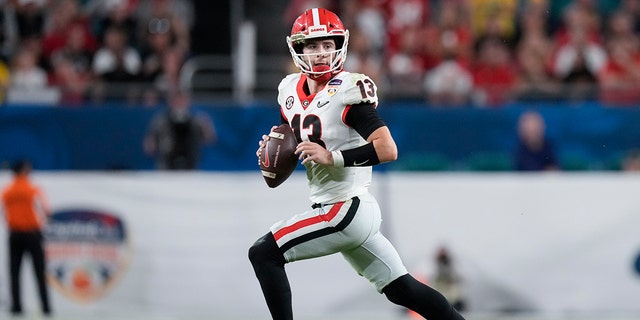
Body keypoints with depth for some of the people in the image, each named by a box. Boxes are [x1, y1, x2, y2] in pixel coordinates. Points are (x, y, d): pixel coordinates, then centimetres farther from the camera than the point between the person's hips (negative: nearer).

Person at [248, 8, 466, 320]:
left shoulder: (347, 91, -16)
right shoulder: (291, 90, 9)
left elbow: (388, 150, -23)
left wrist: (332, 157, -26)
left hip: (345, 210, -8)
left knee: (263, 254, -9)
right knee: (401, 289, 12)